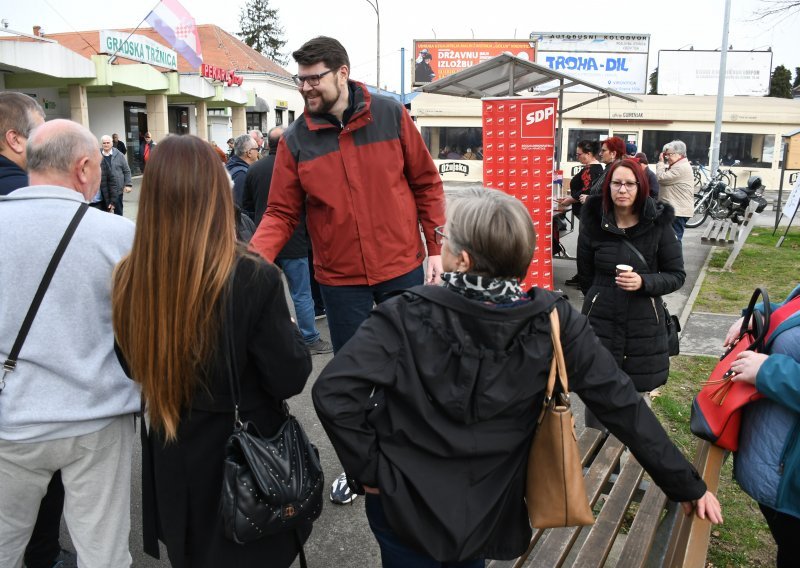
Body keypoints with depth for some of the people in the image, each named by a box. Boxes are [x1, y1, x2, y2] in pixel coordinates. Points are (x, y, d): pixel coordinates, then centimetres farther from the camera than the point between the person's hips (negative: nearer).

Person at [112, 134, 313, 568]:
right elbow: (290, 379, -17)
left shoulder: (129, 278, -13)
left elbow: (133, 368, 2)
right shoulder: (252, 279, -26)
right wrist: (290, 330, -1)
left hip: (168, 463, 4)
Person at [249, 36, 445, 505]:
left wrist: (435, 248, -2)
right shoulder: (296, 140, -4)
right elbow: (282, 214, -3)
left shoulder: (391, 115, -6)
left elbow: (426, 183, 0)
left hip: (402, 270, 0)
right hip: (340, 280, 1)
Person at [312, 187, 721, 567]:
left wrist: (368, 469, -13)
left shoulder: (409, 316, -22)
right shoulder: (552, 319, -14)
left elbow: (333, 392, -28)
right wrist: (686, 485, 0)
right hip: (488, 513, 3)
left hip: (406, 505, -2)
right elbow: (619, 402, -10)